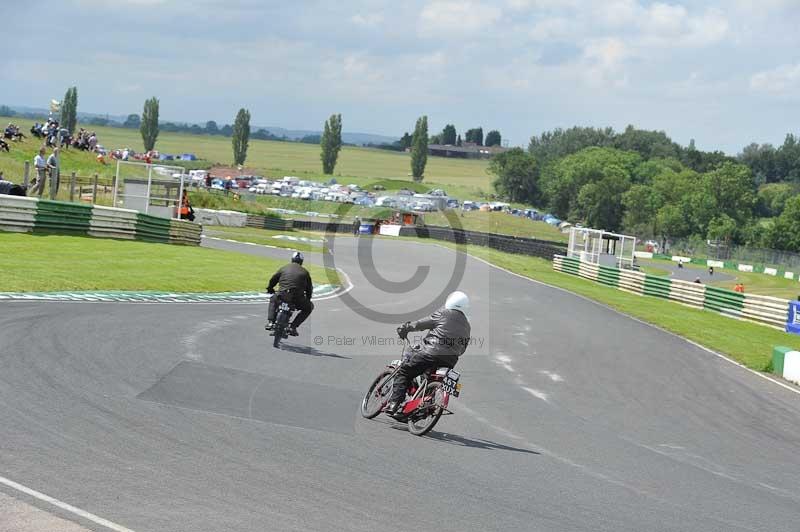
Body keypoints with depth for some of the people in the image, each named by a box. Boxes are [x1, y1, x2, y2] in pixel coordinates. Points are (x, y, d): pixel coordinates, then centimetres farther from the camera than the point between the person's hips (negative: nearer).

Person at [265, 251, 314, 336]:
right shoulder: (305, 272, 13)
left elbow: (272, 280, 21)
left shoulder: (284, 268, 15)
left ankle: (270, 322, 17)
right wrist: (308, 299, 37)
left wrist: (270, 289, 42)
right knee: (309, 307, 24)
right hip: (297, 299, -2)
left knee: (273, 299, 35)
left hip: (282, 297, 2)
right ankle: (293, 326, 8)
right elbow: (309, 288, 19)